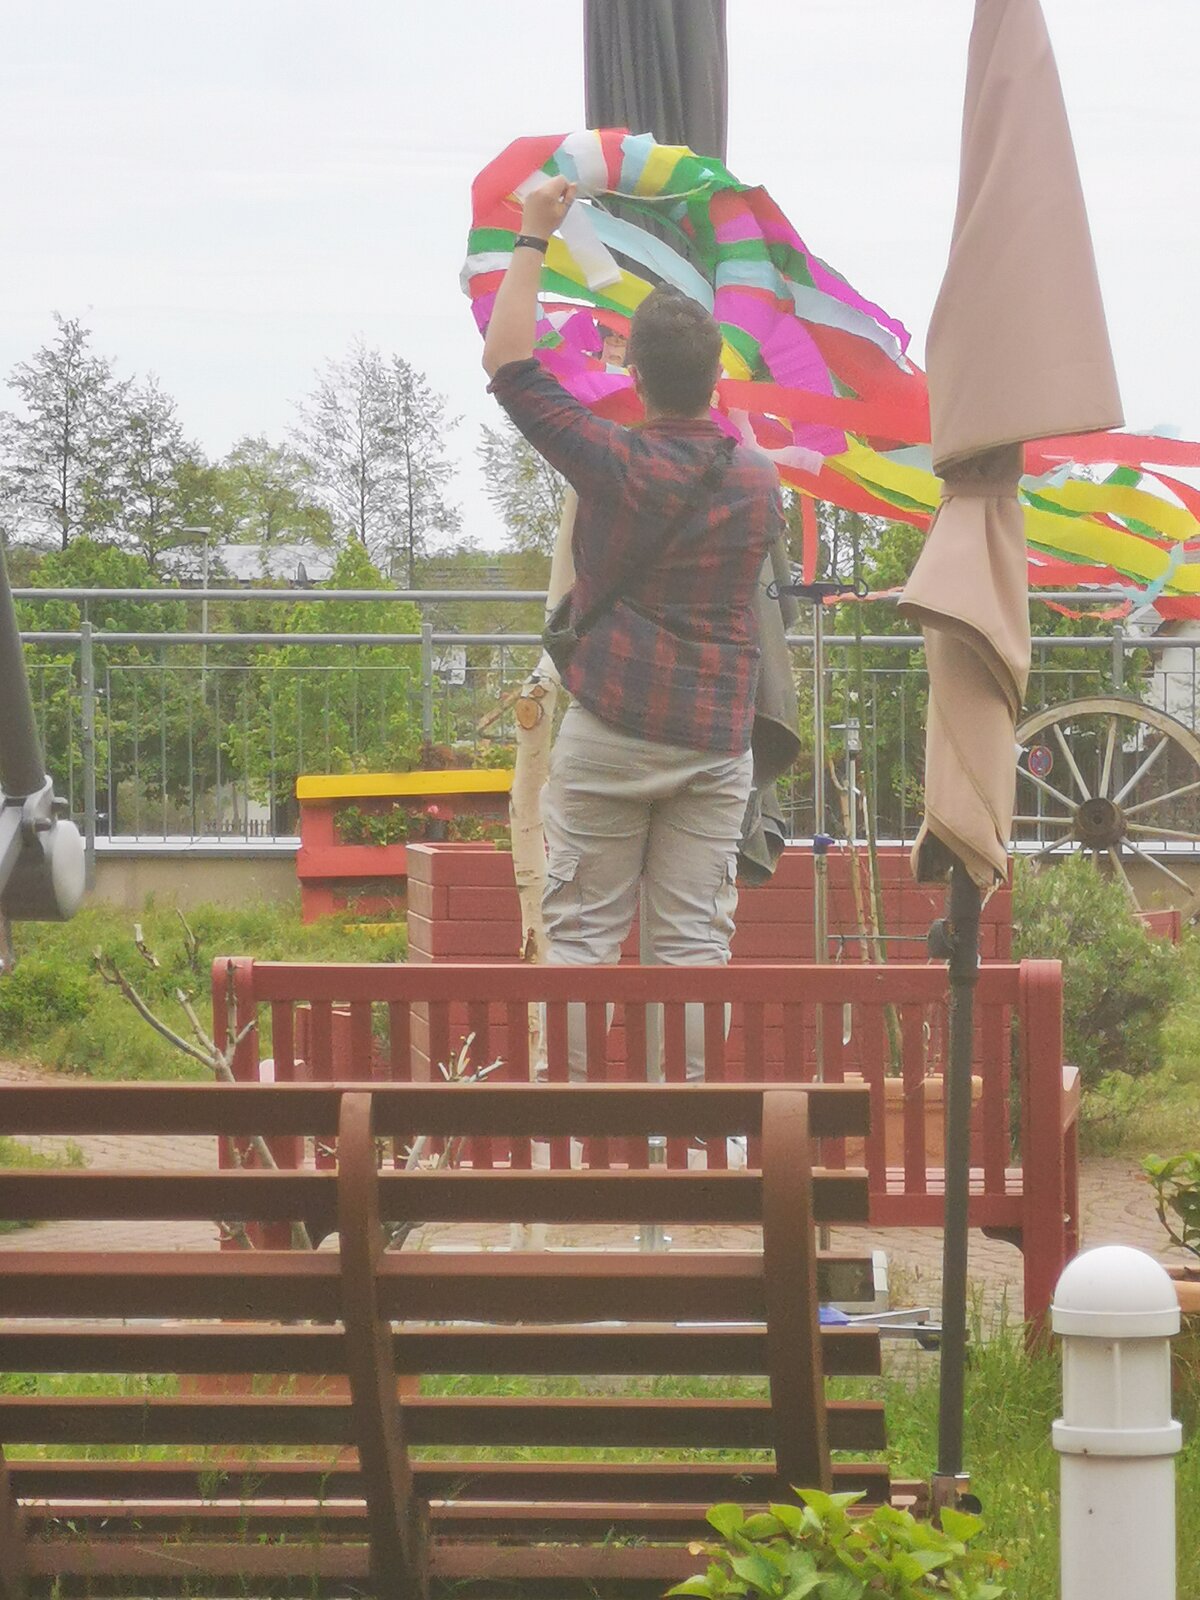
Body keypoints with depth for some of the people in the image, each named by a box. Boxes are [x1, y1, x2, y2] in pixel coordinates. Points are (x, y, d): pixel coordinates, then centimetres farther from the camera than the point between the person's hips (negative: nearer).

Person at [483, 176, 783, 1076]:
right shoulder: (757, 481, 4)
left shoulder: (613, 463, -8)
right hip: (715, 740, 3)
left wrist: (533, 240, 5)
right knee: (694, 938, 2)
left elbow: (507, 361, -3)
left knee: (583, 929, 1)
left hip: (609, 732, -3)